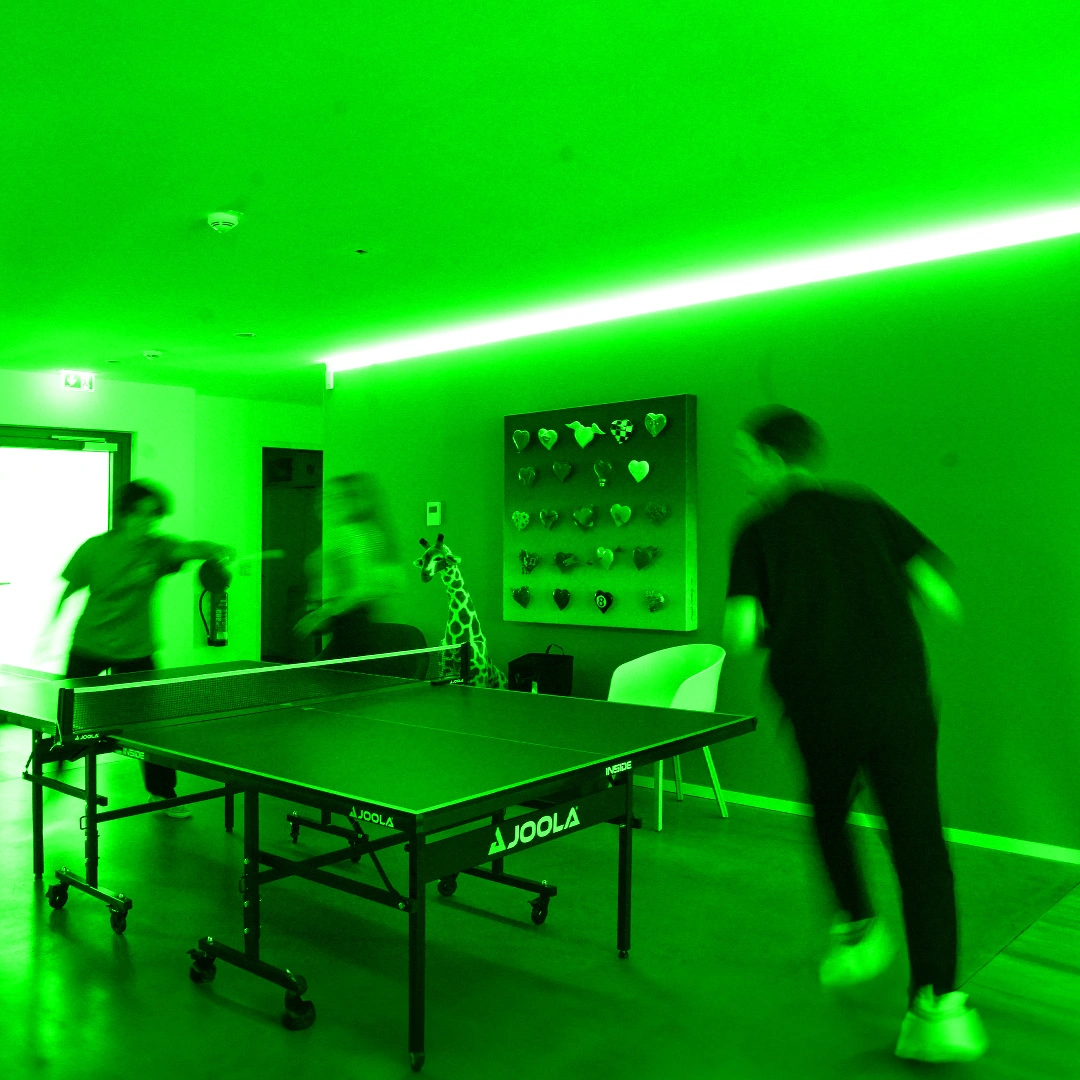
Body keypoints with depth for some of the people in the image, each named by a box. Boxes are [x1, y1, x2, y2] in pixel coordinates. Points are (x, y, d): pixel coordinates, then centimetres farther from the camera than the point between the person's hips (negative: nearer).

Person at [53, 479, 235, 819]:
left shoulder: (158, 548, -11)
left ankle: (162, 792, 12)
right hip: (88, 645, 1)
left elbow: (189, 548, -33)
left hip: (135, 650, 0)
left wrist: (216, 550, -54)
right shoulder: (95, 548, -10)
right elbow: (67, 591, 2)